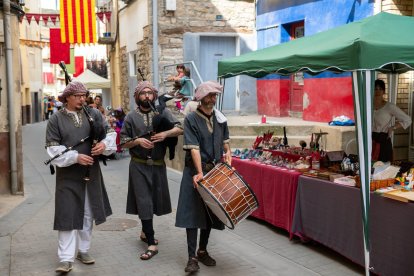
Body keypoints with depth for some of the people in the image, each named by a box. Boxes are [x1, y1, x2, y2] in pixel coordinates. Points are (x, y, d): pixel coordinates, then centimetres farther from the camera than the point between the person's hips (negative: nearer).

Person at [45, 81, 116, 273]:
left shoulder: (94, 114, 2)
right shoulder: (56, 119, -5)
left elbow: (110, 134, 7)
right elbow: (53, 149, -10)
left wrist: (104, 144, -15)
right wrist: (75, 157, -22)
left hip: (91, 172, 4)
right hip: (68, 175, -3)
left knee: (88, 214, 14)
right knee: (68, 214, -5)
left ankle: (83, 250, 29)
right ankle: (66, 258, 2)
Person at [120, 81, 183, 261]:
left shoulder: (162, 112, 1)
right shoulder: (131, 117, 0)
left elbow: (180, 129, -6)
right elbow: (124, 142, 2)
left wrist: (166, 133, -24)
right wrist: (137, 141, -17)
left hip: (158, 165, 2)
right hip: (139, 166, -2)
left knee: (155, 200, 14)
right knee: (144, 202, -4)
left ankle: (145, 232, 37)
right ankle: (152, 244, 0)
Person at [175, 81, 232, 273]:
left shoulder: (220, 118, 8)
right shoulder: (191, 119, -9)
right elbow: (193, 148, -16)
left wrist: (228, 153, -2)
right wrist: (200, 172, -22)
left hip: (215, 170, 5)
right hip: (195, 172, -5)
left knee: (210, 212, 11)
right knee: (192, 212, -5)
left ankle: (203, 251, 25)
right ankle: (192, 257, -1)